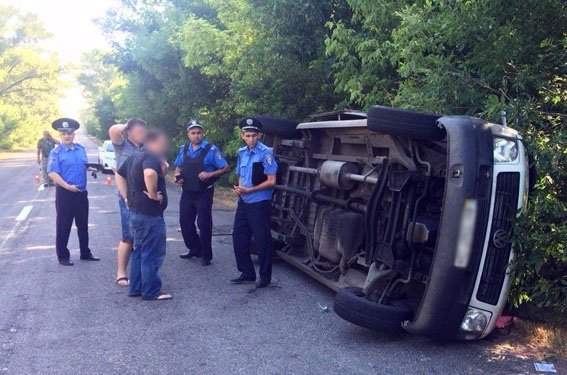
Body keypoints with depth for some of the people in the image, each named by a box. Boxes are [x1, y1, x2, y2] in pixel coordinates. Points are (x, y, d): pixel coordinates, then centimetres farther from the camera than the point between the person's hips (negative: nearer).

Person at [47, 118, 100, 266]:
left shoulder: (81, 149, 8)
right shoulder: (56, 152, -8)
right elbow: (52, 173, -15)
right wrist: (67, 186, -23)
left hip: (81, 192, 5)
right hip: (64, 193, -5)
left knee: (83, 224, 14)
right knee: (63, 226, 3)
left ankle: (85, 253, 26)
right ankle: (63, 256, 14)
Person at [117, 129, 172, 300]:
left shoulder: (134, 157, 13)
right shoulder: (152, 157, -17)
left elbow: (120, 174, 25)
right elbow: (149, 173, -38)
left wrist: (129, 195, 20)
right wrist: (153, 194, -25)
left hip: (136, 211, 10)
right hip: (150, 213, -10)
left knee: (139, 251, 18)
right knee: (152, 254, -1)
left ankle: (136, 288, 25)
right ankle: (152, 291, 7)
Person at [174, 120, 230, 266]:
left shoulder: (211, 150, -9)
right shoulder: (183, 149, 6)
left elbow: (226, 168, -9)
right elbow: (178, 167, 20)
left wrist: (210, 174, -21)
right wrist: (177, 176, -1)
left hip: (204, 193, -5)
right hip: (187, 192, 5)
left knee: (204, 223, 1)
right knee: (185, 221, 11)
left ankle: (206, 255, 16)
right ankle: (194, 249, 31)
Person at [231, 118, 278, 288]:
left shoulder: (265, 153, -13)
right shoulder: (241, 153, 8)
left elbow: (271, 181, -14)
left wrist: (250, 190, -18)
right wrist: (239, 188, -3)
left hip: (260, 203, -7)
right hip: (243, 202, 7)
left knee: (262, 240, 3)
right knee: (238, 237, 10)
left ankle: (265, 276, 19)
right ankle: (247, 273, 26)